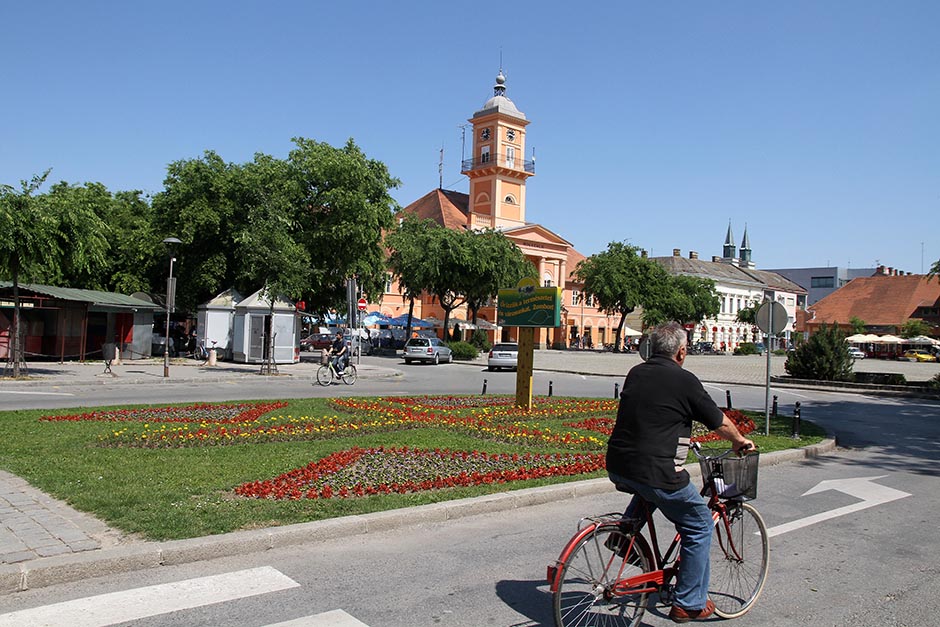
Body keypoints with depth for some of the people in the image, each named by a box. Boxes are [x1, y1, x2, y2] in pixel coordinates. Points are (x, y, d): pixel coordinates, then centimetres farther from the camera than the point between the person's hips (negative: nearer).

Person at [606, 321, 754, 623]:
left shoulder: (635, 373, 12)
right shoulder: (684, 380, -6)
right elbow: (719, 421, 6)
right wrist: (740, 440, 28)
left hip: (617, 468, 7)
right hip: (654, 472, -6)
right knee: (699, 527, 15)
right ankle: (689, 604, 21)